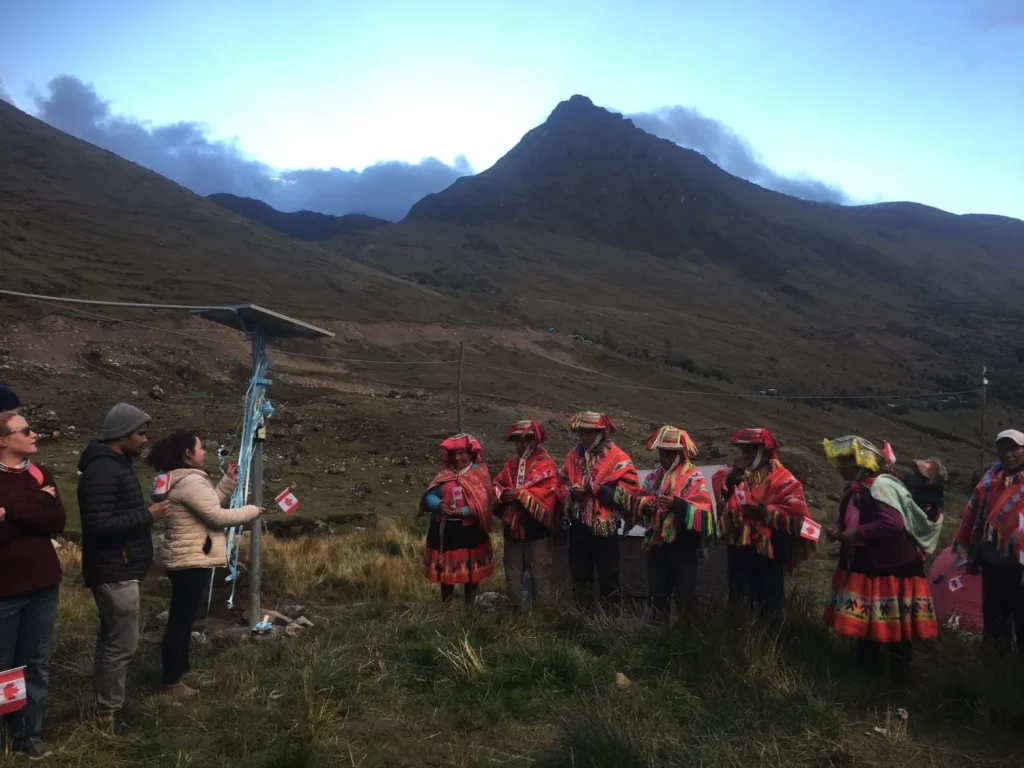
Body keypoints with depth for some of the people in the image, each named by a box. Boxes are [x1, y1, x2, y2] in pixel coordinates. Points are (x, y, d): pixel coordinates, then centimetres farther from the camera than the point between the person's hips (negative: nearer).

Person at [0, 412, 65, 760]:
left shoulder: (40, 475, 7)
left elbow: (58, 522, -6)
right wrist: (37, 506, -19)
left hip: (42, 583, 4)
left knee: (37, 664, 11)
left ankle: (29, 732, 22)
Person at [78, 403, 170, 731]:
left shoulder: (117, 465, 12)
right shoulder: (102, 471, -21)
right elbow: (98, 525, -27)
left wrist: (146, 513, 7)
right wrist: (147, 515, -23)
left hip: (120, 569, 11)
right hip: (115, 572, -11)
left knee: (111, 639, 18)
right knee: (123, 643, -3)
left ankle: (105, 706, 30)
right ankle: (108, 714, 9)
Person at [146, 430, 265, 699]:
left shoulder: (182, 479, 13)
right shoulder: (190, 481, -21)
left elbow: (209, 505, 15)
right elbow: (216, 516, -22)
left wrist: (229, 481, 9)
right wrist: (251, 511, -10)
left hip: (187, 558, 11)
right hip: (191, 561, -11)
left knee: (184, 617, 21)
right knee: (180, 620, -3)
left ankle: (182, 669, 34)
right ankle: (171, 682, 5)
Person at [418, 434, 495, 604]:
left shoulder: (480, 473, -4)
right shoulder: (444, 475, 7)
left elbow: (483, 502, -15)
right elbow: (429, 496, -2)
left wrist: (462, 511, -25)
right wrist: (440, 506, -23)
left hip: (471, 529, -3)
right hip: (446, 530, 3)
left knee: (472, 570, 9)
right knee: (446, 570, 13)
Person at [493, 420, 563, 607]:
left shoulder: (546, 464, -6)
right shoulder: (511, 463, 14)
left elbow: (549, 491, -19)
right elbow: (497, 485, 10)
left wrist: (520, 494, -19)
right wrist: (504, 494, -13)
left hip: (536, 527, -6)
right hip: (513, 527, 7)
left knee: (540, 574, 1)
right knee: (512, 574, 15)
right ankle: (515, 609, 27)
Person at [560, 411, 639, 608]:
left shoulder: (617, 458, -9)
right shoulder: (574, 455, 8)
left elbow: (630, 490, -15)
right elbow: (562, 483, 18)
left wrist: (599, 490, -19)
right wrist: (571, 491, -4)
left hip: (603, 526, -6)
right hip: (577, 524, 6)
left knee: (608, 575, 6)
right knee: (579, 573, 17)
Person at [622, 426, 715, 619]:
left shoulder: (694, 478, -11)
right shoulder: (654, 476, 9)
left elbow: (703, 511, -19)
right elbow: (638, 499, 12)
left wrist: (677, 503, -30)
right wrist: (645, 504, -10)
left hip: (683, 547, -6)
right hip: (656, 544, 6)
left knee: (684, 596, 4)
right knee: (657, 593, 17)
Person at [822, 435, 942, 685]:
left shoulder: (881, 485, -22)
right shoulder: (854, 488, 6)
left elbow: (893, 523, -31)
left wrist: (858, 533, -25)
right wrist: (838, 529, -3)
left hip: (893, 566, -9)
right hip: (863, 564, 9)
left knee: (896, 621, 3)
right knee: (864, 617, 19)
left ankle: (898, 675, 17)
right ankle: (864, 665, 34)